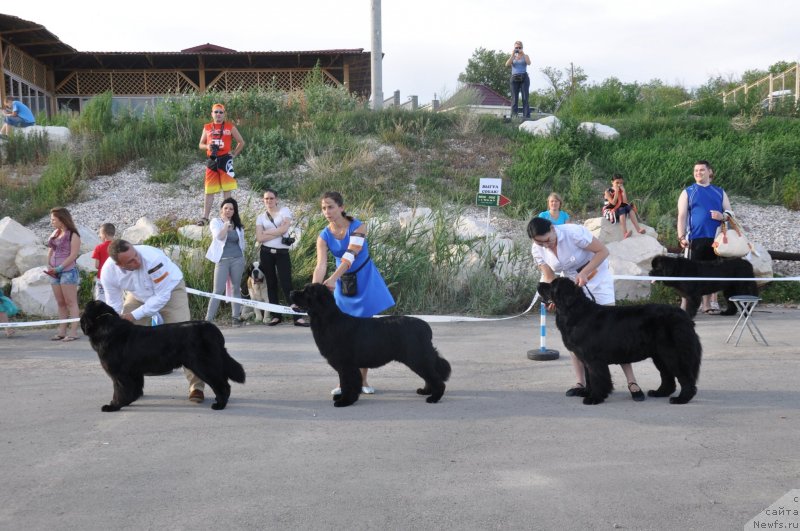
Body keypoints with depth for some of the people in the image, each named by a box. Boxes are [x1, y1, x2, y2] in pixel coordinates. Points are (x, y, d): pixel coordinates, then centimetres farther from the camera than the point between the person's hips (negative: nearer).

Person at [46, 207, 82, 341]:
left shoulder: (73, 235, -9)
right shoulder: (54, 234, 13)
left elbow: (73, 255, -14)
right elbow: (50, 251, 16)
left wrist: (59, 268, -17)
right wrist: (49, 265, 0)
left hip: (68, 271, -7)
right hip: (54, 273, 7)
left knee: (71, 302, -6)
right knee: (60, 303, 9)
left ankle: (73, 332, -6)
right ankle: (62, 331, 13)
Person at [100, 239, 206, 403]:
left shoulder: (152, 258, -40)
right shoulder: (108, 272, -26)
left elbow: (162, 296, -31)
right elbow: (114, 305, -13)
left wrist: (135, 315, -32)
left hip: (170, 289, -4)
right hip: (138, 295, 4)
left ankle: (196, 385, -13)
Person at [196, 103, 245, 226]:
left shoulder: (230, 127, 4)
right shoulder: (207, 128, 11)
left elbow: (241, 142, 9)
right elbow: (201, 144, 15)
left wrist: (234, 154, 0)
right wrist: (207, 146, -6)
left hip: (225, 160, -2)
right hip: (212, 160, 3)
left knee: (226, 189, 1)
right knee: (209, 190, 4)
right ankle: (205, 217, 6)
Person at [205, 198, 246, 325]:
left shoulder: (238, 225, 12)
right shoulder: (216, 222, 2)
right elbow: (219, 237, -15)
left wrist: (243, 262, 14)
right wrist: (226, 225, -22)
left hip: (237, 259, 3)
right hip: (222, 260, -3)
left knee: (236, 289, 6)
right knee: (218, 291, -9)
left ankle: (236, 317, 11)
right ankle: (208, 319, -8)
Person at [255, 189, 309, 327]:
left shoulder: (284, 211, 3)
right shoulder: (261, 217, 8)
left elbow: (284, 228, -14)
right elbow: (259, 238, -5)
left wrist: (267, 232, -5)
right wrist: (278, 232, -9)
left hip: (282, 253, -3)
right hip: (266, 253, 3)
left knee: (286, 284, -10)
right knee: (271, 284, 6)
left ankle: (297, 317, -14)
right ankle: (275, 316, 11)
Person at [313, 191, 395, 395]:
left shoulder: (357, 227, -18)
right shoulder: (324, 237, -8)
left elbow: (350, 256, -31)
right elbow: (321, 265, -20)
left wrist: (333, 278, -46)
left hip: (364, 282, -3)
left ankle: (362, 380, 10)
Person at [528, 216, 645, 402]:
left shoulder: (574, 233, -29)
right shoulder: (537, 250, -12)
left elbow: (603, 251, -22)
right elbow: (549, 277, -6)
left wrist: (584, 273, -31)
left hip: (597, 278, -5)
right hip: (570, 284, 5)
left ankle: (632, 382, -10)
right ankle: (581, 383, 0)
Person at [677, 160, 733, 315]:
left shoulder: (720, 192, 16)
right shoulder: (688, 192, 9)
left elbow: (730, 212, 16)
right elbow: (682, 216, 2)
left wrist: (723, 216, -8)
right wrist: (681, 237, -9)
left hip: (716, 239, 3)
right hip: (695, 239, -3)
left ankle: (708, 304, 13)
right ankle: (685, 305, -4)